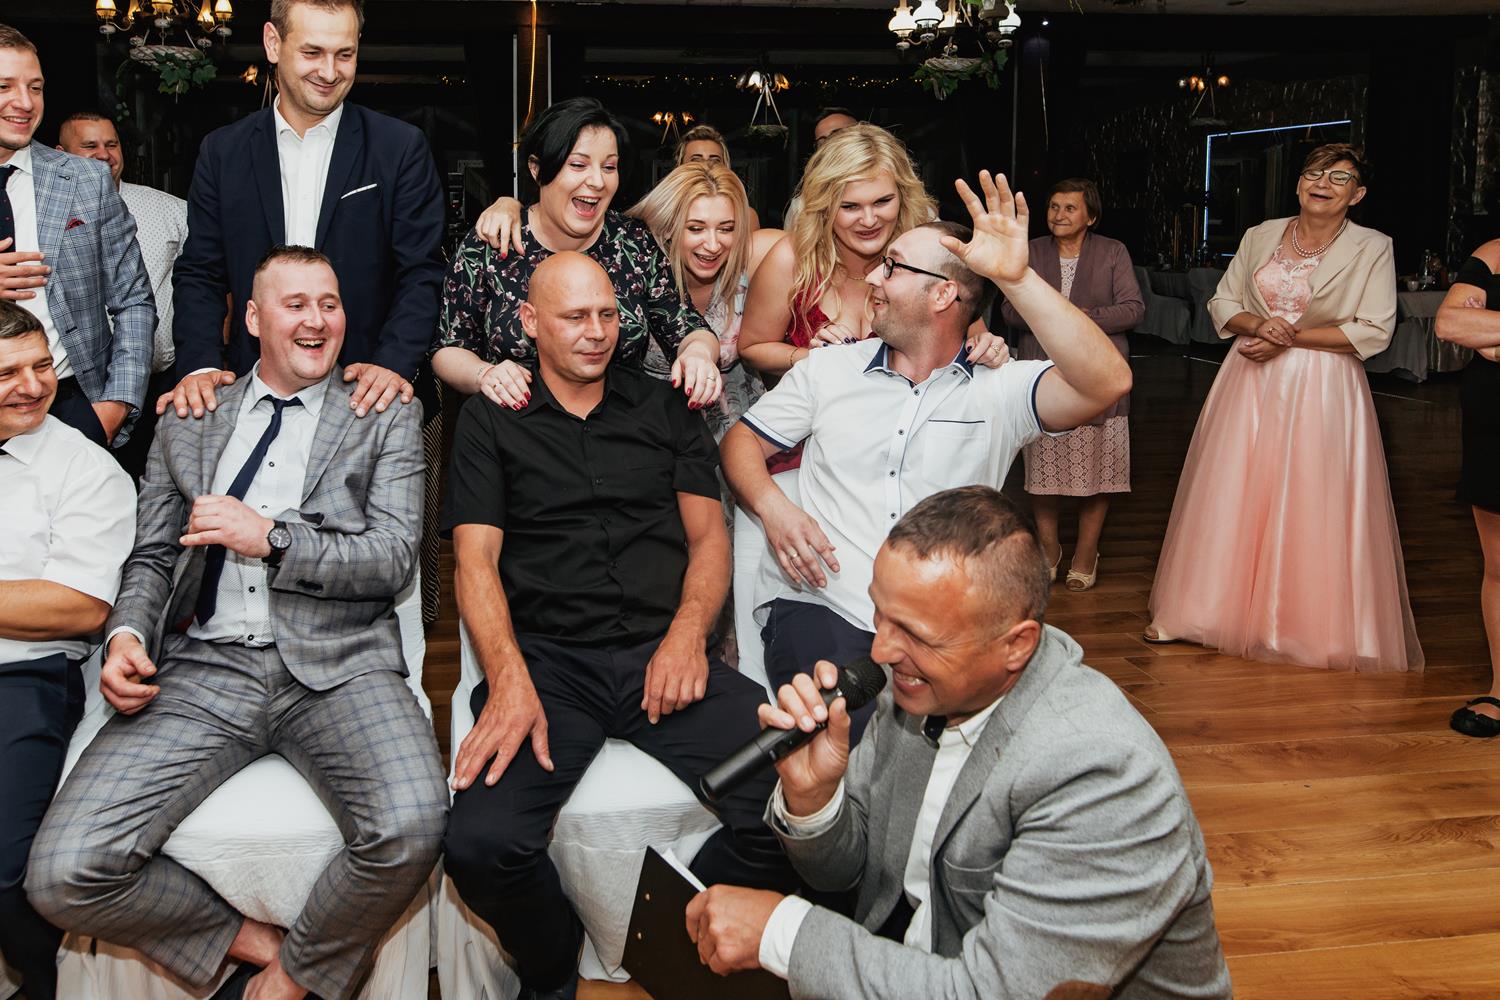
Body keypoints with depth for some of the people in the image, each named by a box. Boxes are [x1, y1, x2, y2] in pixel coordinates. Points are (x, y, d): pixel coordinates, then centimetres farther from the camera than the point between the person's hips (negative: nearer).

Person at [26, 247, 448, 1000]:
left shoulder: (386, 418, 12)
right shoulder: (187, 423, 20)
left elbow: (392, 557, 1)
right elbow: (152, 556, 18)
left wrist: (271, 537, -8)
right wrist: (127, 636, -2)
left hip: (334, 664, -2)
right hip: (205, 668, 2)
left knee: (411, 827, -33)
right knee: (64, 875, -19)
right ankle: (251, 939, 6)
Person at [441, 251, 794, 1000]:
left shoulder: (663, 407, 19)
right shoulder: (491, 421, 13)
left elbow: (708, 533, 14)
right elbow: (476, 558, 3)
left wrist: (687, 635, -7)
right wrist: (509, 680, -14)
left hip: (662, 654, 2)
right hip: (548, 660, -1)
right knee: (480, 844, -29)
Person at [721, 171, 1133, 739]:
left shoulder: (1000, 390, 4)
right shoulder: (829, 369, 15)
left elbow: (1106, 384, -13)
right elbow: (743, 440, 20)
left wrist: (1017, 279, -19)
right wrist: (773, 509, -3)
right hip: (823, 612, 1)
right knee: (852, 735, -31)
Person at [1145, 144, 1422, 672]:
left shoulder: (1373, 248, -2)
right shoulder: (1260, 237, 8)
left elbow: (1374, 331, -8)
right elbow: (1222, 303, 10)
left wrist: (1291, 338, -14)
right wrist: (1259, 324, -12)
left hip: (1322, 391, -3)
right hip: (1248, 384, 3)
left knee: (1313, 508, -2)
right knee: (1230, 500, 7)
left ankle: (1316, 626, 12)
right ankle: (1215, 607, 20)